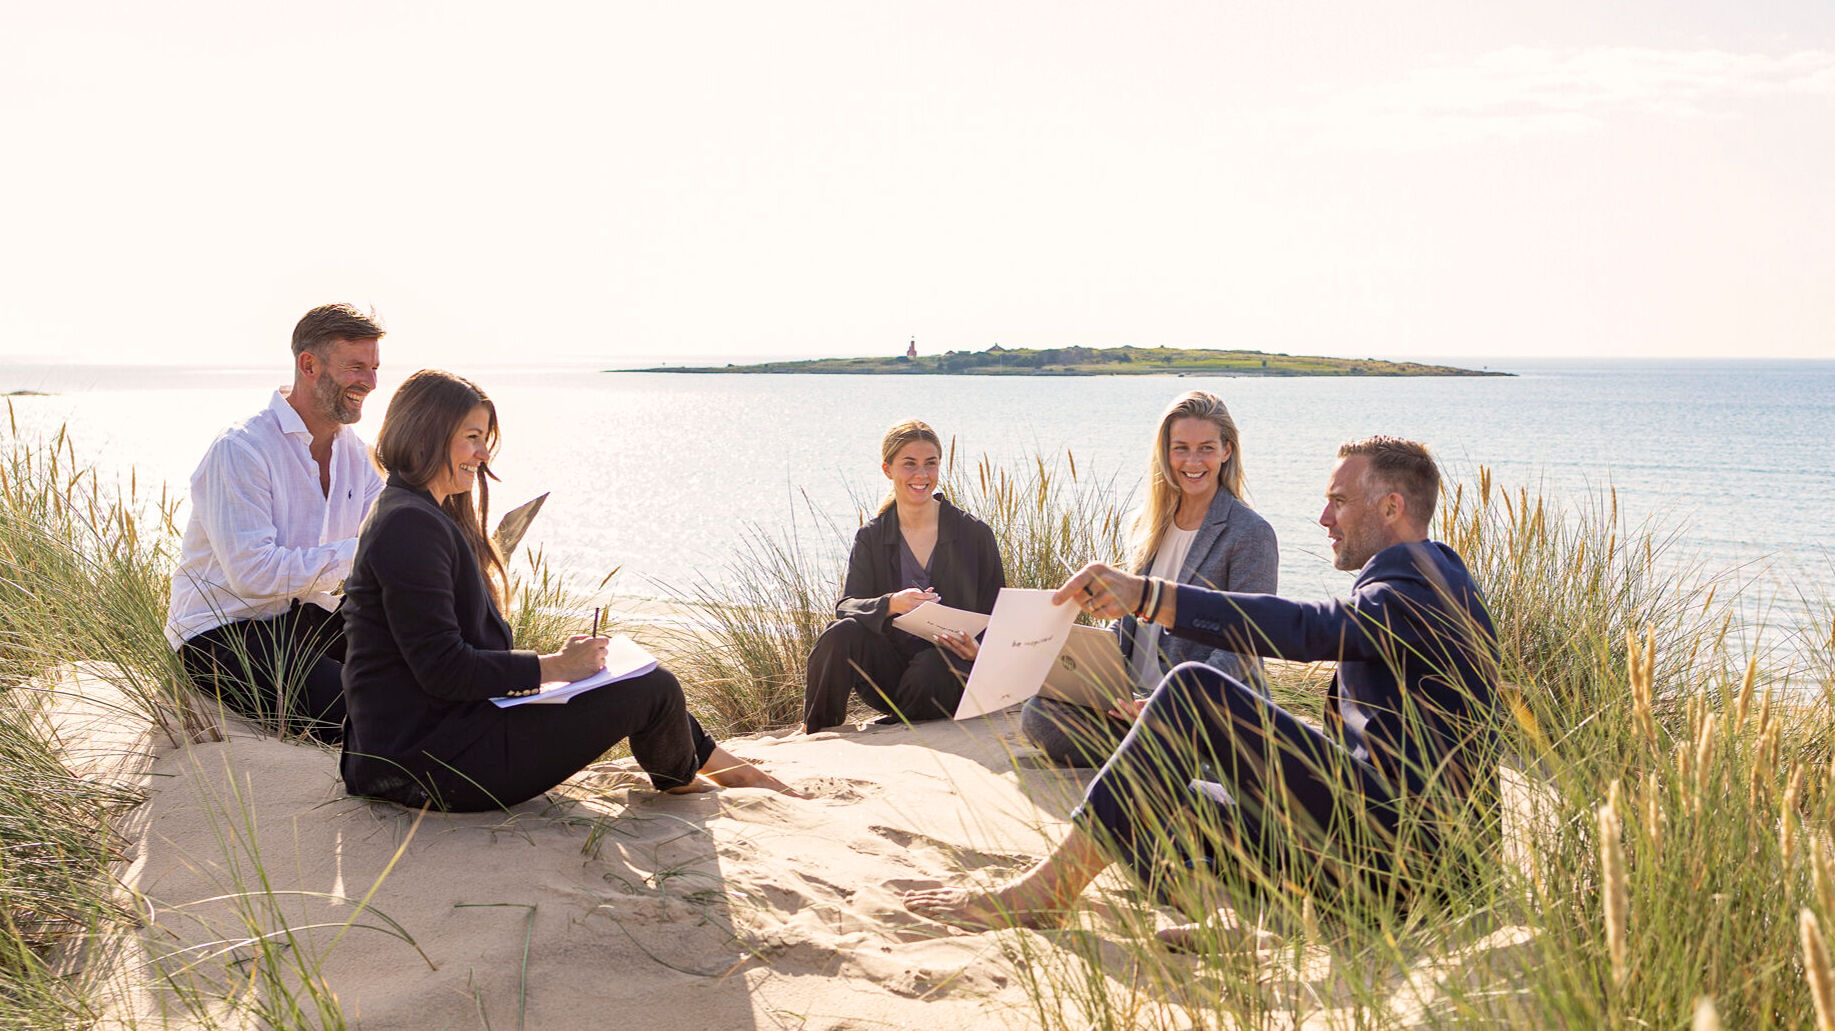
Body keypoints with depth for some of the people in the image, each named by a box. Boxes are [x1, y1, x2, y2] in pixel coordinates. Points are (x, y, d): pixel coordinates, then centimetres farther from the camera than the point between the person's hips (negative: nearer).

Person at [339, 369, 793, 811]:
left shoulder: (416, 515, 16)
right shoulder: (410, 526, -18)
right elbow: (442, 669, -23)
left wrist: (558, 659, 6)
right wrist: (555, 666, -16)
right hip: (432, 760, -11)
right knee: (654, 687, -7)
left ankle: (727, 766, 35)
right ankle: (681, 782, 25)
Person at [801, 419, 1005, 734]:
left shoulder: (975, 534, 3)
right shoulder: (870, 538, 7)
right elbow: (846, 606, -7)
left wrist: (978, 649, -19)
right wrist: (890, 604, -29)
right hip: (888, 672, 2)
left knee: (931, 670, -37)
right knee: (842, 634, -28)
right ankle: (813, 737, -8)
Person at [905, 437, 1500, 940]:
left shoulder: (1417, 586, -9)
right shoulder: (1426, 578, 25)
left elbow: (1306, 629, -28)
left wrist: (1147, 595, -34)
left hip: (1401, 841, -11)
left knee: (1194, 691, -20)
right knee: (1165, 807, 9)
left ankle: (1046, 890, -18)